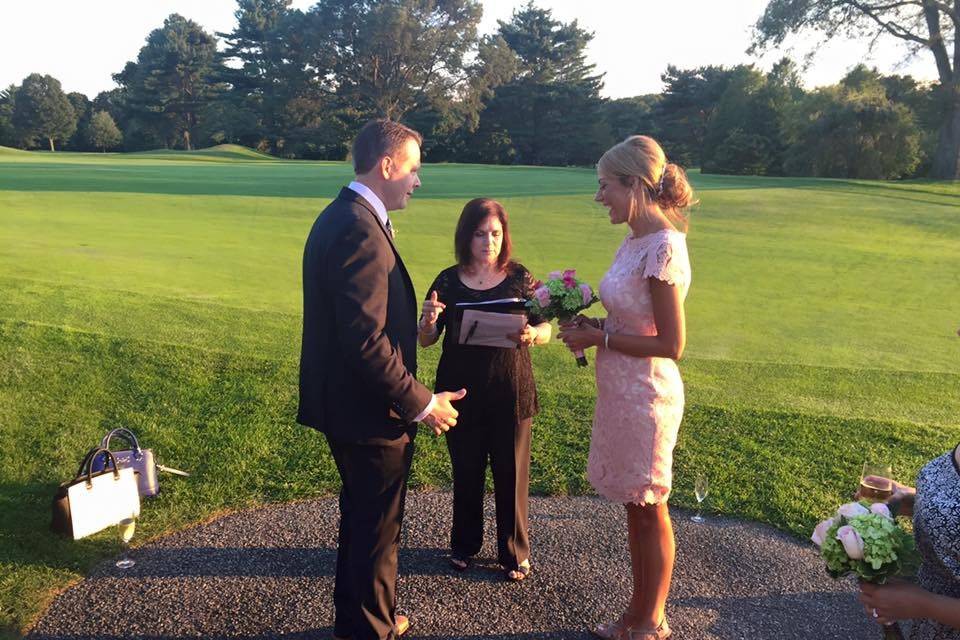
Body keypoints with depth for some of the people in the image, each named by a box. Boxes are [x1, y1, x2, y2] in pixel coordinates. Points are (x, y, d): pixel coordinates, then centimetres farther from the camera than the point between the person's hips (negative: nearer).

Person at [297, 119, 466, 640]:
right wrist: (420, 403, -21)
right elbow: (366, 340, -28)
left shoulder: (338, 217, 9)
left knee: (360, 518, 26)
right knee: (378, 530, 9)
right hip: (369, 411, -11)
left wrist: (417, 320, 14)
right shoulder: (360, 229, -24)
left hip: (344, 403, 11)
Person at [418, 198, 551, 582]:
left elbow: (545, 330, 1)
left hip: (510, 392, -1)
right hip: (461, 392, 1)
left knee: (511, 472, 8)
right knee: (466, 471, 13)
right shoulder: (448, 281, 0)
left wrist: (532, 334, -22)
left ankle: (514, 552, 26)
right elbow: (426, 341, 3)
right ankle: (465, 544, 33)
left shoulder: (520, 278, -2)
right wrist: (429, 321, -19)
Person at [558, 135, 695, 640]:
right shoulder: (636, 240, 6)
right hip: (622, 391, 9)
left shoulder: (663, 248, -21)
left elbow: (671, 344, -21)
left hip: (645, 395, -9)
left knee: (648, 510, 9)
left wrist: (599, 339, -16)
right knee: (635, 508, 19)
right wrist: (596, 325, 0)